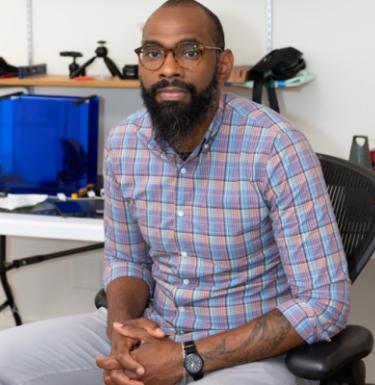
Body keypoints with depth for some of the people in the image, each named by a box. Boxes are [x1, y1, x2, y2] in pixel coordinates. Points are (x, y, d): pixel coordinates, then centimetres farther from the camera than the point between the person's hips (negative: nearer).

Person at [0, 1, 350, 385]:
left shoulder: (276, 147, -19)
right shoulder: (123, 144, -2)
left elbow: (325, 301, -20)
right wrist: (121, 326, -13)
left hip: (251, 350, -5)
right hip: (150, 332, 6)